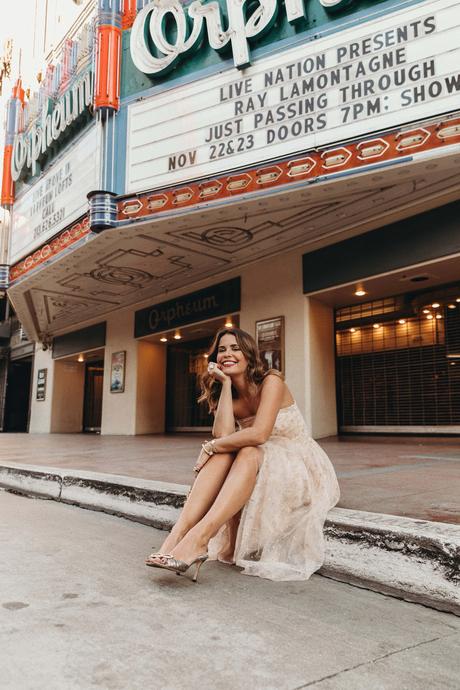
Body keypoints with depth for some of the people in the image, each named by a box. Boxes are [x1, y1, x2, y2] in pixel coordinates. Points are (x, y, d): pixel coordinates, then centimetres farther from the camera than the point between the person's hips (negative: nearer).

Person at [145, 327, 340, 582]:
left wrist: (210, 447, -22)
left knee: (249, 453, -35)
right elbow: (223, 435, -19)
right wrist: (225, 384, -15)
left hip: (302, 469, -5)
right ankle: (180, 531, -37)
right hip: (263, 472, 5)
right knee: (223, 453, -24)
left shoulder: (271, 381, -15)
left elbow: (259, 434, -31)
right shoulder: (230, 396, 3)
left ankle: (199, 538, -46)